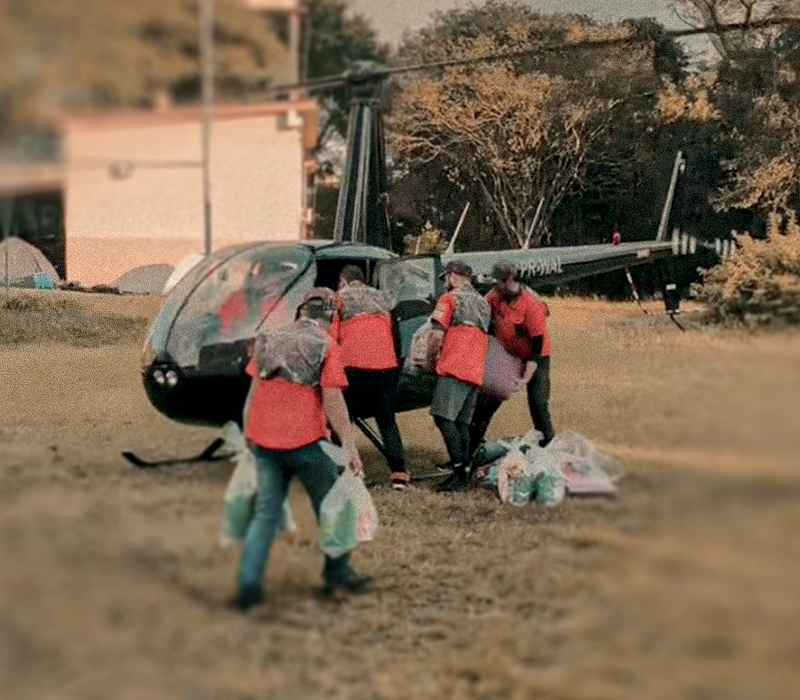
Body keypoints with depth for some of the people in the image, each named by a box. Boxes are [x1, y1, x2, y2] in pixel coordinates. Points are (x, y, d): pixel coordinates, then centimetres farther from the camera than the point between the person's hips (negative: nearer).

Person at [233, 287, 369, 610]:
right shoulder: (326, 346, -6)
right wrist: (349, 446, -9)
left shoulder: (270, 340, 10)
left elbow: (254, 390, 12)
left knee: (266, 513, 9)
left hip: (264, 441, 5)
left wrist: (248, 433, 20)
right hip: (305, 441, -5)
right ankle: (337, 574, 22)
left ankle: (248, 586, 1)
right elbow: (332, 399, -12)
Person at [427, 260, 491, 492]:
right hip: (476, 372, 8)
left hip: (454, 368, -8)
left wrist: (430, 359, 5)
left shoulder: (449, 298, 0)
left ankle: (459, 470, -24)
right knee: (462, 423, 9)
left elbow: (437, 335, -8)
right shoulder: (483, 304, 23)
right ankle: (463, 475, 5)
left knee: (444, 418, -12)